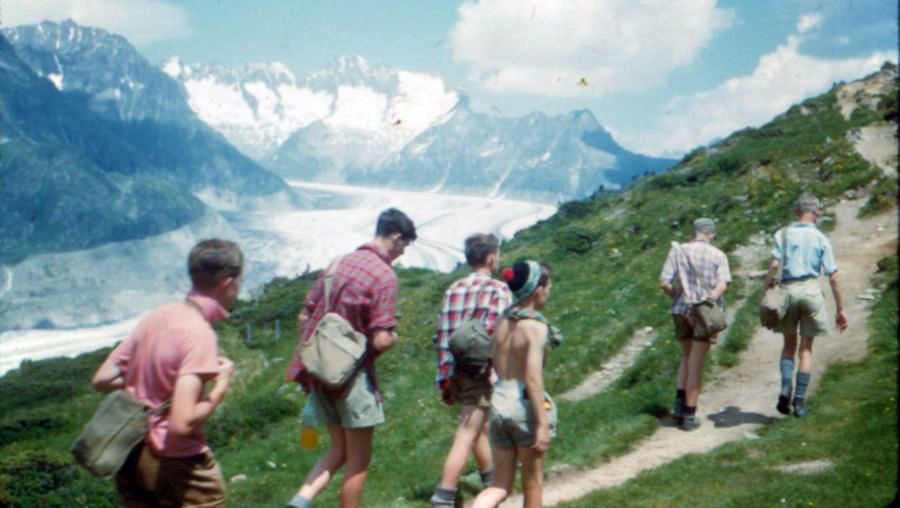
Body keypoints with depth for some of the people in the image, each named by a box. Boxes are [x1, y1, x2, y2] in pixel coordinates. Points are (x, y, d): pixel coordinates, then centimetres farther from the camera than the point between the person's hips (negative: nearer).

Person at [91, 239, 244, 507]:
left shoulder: (158, 316, 1)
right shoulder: (199, 334, -22)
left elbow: (102, 380, 7)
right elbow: (182, 424, -27)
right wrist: (219, 389, -13)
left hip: (131, 455, 7)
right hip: (175, 464, -7)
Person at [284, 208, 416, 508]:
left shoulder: (338, 263, 8)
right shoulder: (385, 276, -14)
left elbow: (303, 318, 11)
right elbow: (381, 340, -20)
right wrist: (394, 337, 2)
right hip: (353, 374, -7)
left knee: (340, 449, 21)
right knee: (359, 459, 10)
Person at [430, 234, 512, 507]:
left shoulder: (453, 289, 10)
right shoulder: (498, 289, -8)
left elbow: (440, 337, 8)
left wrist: (444, 379, 12)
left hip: (455, 374, 7)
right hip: (481, 375, -7)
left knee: (481, 428, 25)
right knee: (465, 438, -6)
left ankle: (491, 484, 41)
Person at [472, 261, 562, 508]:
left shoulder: (504, 320, 6)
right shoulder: (536, 326, -15)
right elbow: (533, 378, -20)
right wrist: (543, 423, -18)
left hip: (499, 399, 6)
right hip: (525, 404, -6)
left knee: (500, 486, 13)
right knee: (533, 483, 14)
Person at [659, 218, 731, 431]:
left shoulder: (677, 250, 2)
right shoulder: (718, 255, 2)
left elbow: (664, 283, -5)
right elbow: (723, 284, -15)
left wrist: (679, 297, 10)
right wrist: (709, 299, -23)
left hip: (682, 312, 2)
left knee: (686, 358, 22)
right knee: (696, 365, 5)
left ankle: (679, 404, 11)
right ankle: (689, 415, 8)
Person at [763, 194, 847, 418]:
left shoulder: (783, 234, 4)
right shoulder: (821, 239, 6)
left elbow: (774, 265, -7)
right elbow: (833, 276, 4)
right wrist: (839, 309, 9)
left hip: (788, 290, 0)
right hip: (811, 290, 0)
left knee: (789, 345, 15)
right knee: (806, 349, 8)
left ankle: (786, 387, -8)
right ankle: (799, 400, 6)